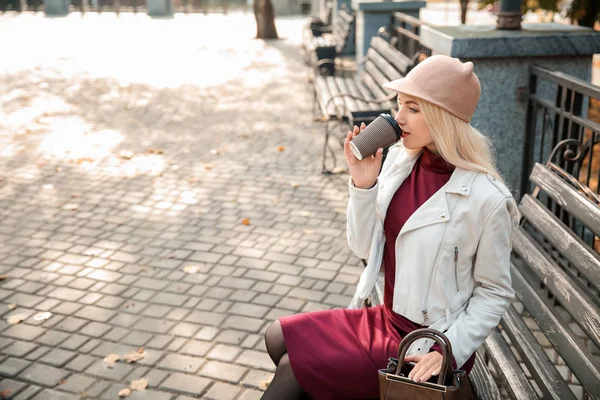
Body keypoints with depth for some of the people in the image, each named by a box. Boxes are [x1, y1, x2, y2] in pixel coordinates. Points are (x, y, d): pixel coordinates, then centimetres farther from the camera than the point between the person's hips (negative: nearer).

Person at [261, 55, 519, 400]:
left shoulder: (486, 198, -22)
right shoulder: (398, 159, -4)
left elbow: (495, 293, -10)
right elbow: (365, 249, 1)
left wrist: (449, 352, -19)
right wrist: (363, 185, -12)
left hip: (427, 345, -6)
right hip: (386, 319, 6)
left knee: (294, 366, -9)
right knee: (278, 337, 5)